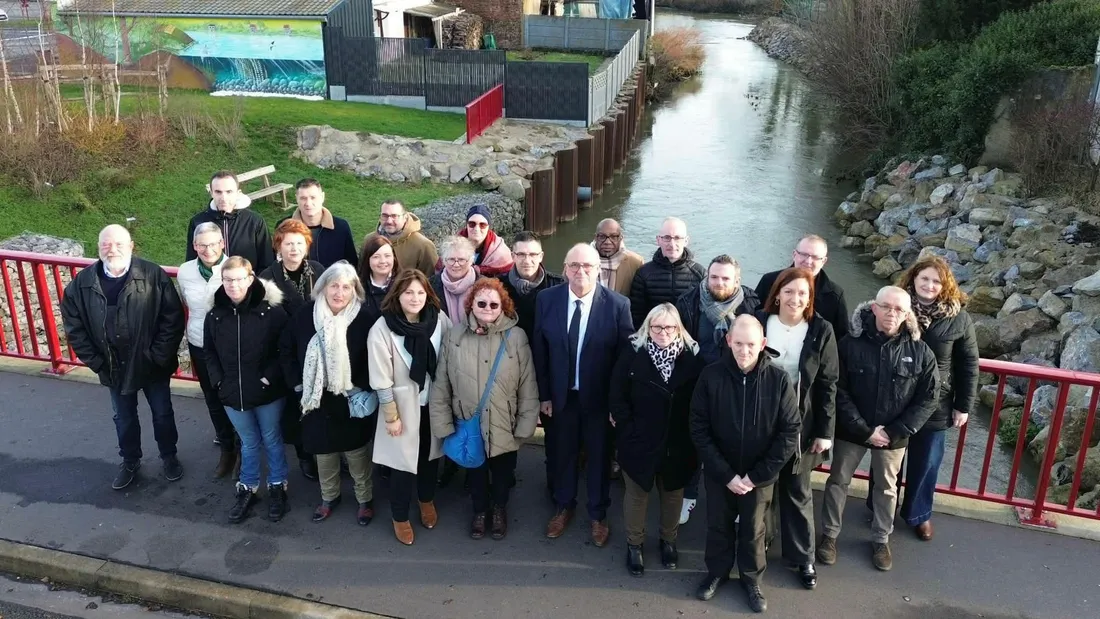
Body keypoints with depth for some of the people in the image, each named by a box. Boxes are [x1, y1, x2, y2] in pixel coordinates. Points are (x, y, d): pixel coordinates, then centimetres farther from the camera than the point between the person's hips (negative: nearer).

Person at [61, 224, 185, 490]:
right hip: (114, 368, 2)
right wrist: (95, 361, -5)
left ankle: (169, 456, 39)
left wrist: (159, 356, -16)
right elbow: (74, 327, -1)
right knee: (124, 418, 21)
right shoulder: (82, 283, -9)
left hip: (152, 365, -2)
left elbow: (173, 318, -15)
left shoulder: (154, 275, -17)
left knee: (162, 414, 16)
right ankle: (130, 461, 43)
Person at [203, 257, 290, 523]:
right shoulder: (215, 315, -3)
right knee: (249, 443, 19)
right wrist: (219, 381, -1)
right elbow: (209, 352, 9)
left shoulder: (271, 311, -15)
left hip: (267, 392, -3)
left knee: (272, 440, 15)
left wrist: (270, 377, -16)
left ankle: (277, 488, 33)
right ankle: (247, 489, 37)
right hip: (233, 393, 3)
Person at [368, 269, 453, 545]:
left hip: (434, 404, 3)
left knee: (430, 454, 21)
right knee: (404, 461, 7)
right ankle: (400, 517, 32)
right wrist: (391, 416, -12)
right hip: (404, 406, -3)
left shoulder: (440, 320, -11)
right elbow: (381, 380, -15)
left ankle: (427, 500, 49)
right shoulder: (382, 329, -19)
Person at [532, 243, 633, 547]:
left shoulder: (618, 304, -15)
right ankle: (564, 507, 44)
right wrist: (544, 394, -1)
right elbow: (539, 350, -1)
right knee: (562, 453, 19)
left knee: (599, 456, 16)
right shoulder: (546, 299, -8)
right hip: (561, 395, 2)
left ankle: (597, 515, 38)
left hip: (599, 397, -2)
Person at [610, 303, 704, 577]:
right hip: (639, 441, -1)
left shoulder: (691, 355, -8)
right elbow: (617, 395, -9)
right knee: (636, 495, 16)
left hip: (678, 443, 2)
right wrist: (627, 430, -14)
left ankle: (669, 540, 42)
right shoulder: (632, 352, -11)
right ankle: (634, 544, 35)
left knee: (673, 494, 20)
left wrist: (694, 434, -9)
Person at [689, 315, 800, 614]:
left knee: (753, 530, 17)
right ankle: (717, 571, 42)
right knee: (718, 526, 19)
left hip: (759, 475, 0)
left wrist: (757, 475, -13)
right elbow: (699, 429, -11)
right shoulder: (711, 376, -15)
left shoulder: (779, 380, -15)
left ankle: (751, 578, 40)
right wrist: (725, 474, -15)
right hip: (719, 472, 1)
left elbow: (790, 432, -10)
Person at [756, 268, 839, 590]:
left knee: (797, 491, 12)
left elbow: (828, 384, -3)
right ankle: (760, 538, 38)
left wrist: (825, 431, -5)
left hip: (800, 425, 0)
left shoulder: (821, 331, -7)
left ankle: (803, 557, 26)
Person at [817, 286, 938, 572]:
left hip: (893, 436, 1)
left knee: (887, 487, 18)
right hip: (852, 430, -1)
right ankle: (829, 534, 32)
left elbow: (927, 399, -5)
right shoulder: (851, 343, -14)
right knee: (838, 481, 13)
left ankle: (881, 540, 38)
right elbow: (839, 391, -13)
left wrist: (895, 431, -13)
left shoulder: (920, 352, -9)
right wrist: (864, 430, -17)